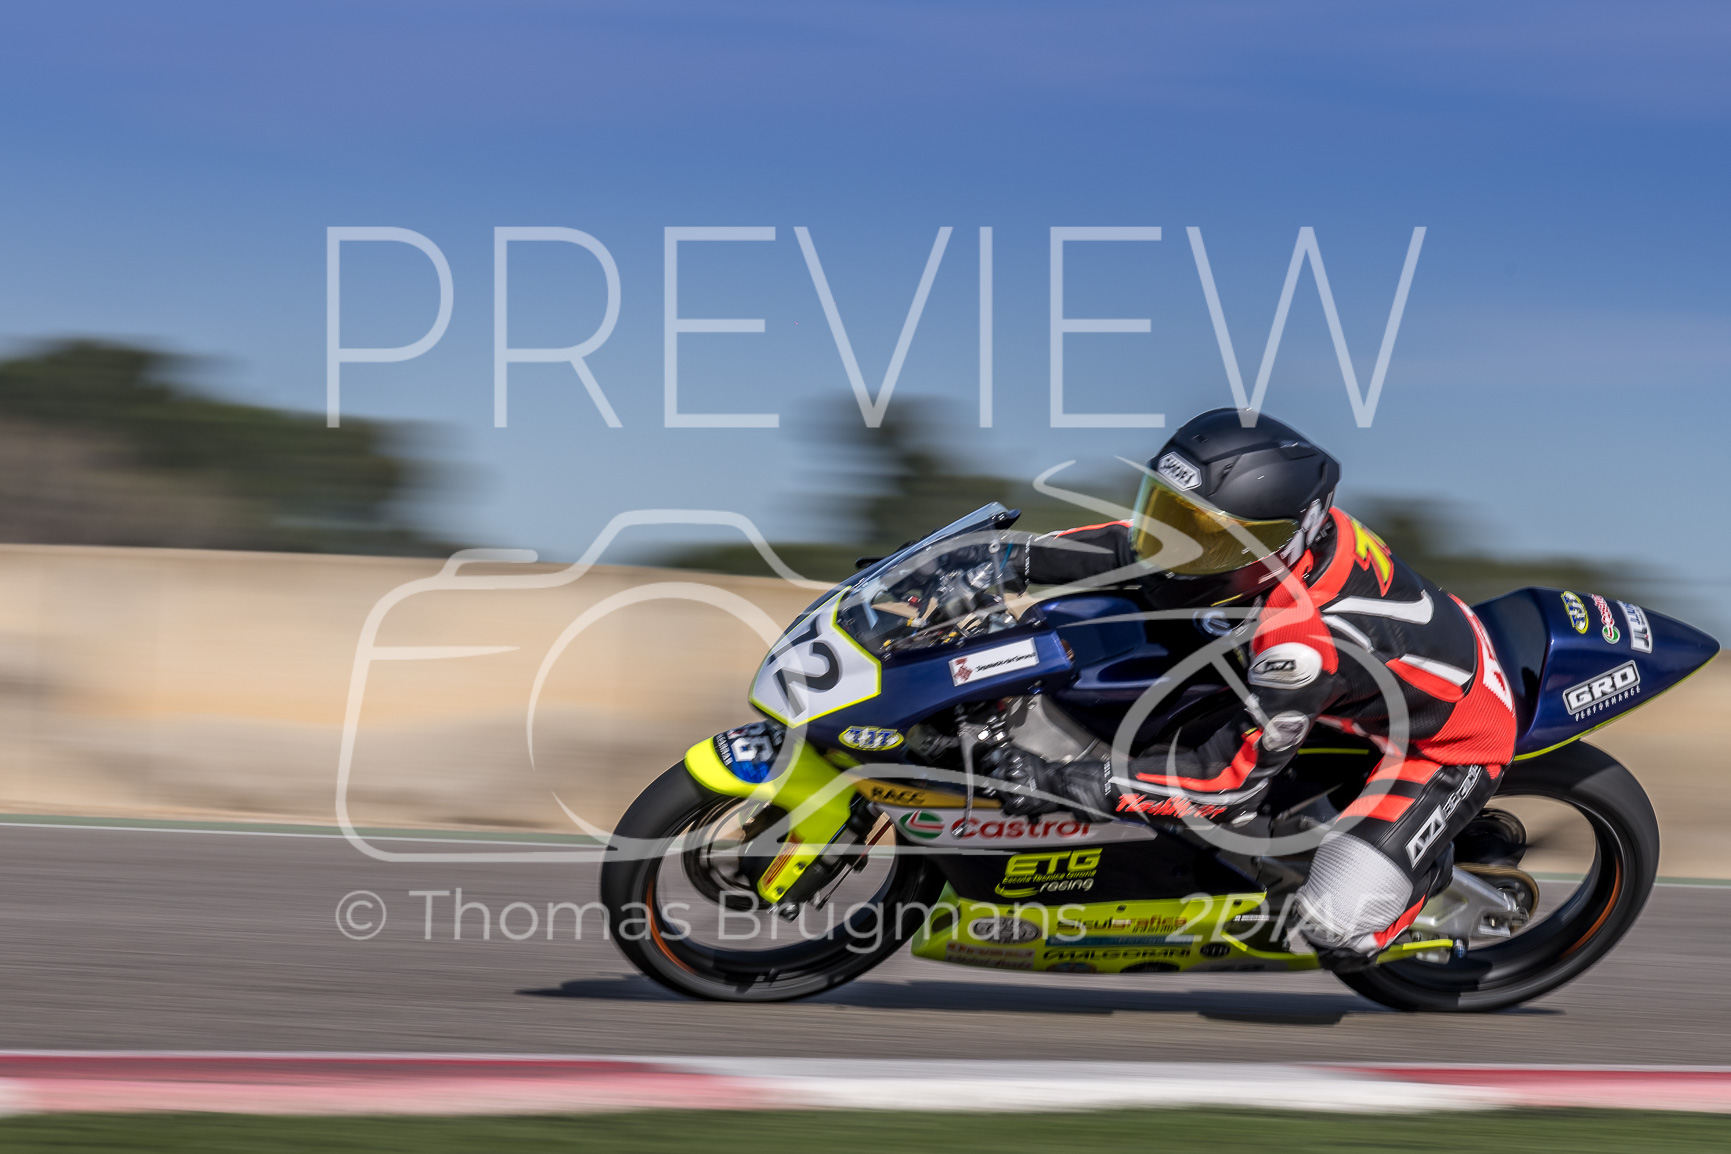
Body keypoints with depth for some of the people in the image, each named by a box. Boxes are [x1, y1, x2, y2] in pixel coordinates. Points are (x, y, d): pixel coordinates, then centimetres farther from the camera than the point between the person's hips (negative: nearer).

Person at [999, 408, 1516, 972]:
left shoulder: (1305, 640, -41)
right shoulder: (1289, 524, -19)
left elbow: (1230, 784, -33)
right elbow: (1140, 540, -3)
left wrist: (1066, 784, -37)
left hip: (1447, 746, -8)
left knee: (1336, 931, -17)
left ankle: (1436, 866, 12)